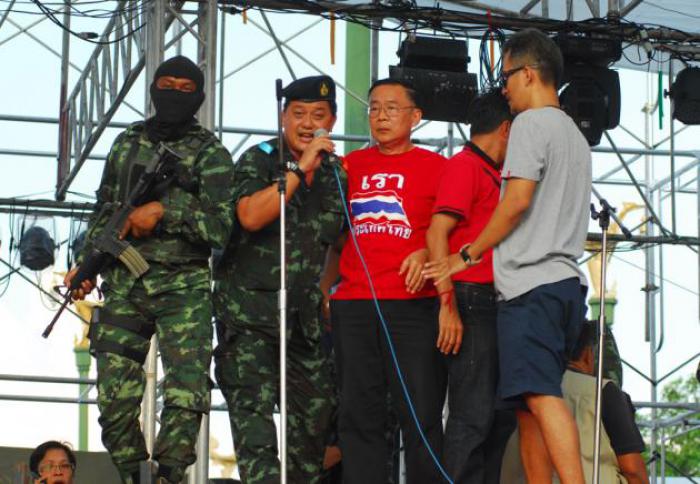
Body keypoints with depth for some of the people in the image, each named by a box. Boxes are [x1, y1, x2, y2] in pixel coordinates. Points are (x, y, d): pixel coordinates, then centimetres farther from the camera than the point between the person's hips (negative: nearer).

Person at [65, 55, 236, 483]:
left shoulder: (211, 154, 0)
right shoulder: (128, 143, 15)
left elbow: (223, 225, -10)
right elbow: (104, 211, 21)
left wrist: (164, 210, -17)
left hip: (184, 289, -4)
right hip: (123, 284, 4)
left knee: (187, 394, -14)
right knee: (115, 397, 0)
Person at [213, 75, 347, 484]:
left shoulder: (336, 175, 11)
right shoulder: (259, 161, -4)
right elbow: (251, 216, -22)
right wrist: (299, 168, -22)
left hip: (303, 312, 6)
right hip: (250, 308, -6)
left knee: (317, 410, 6)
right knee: (253, 406, -13)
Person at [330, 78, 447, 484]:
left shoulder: (436, 167, 5)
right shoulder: (351, 165, 16)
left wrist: (427, 252, -13)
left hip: (413, 303, -3)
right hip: (353, 305, 4)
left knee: (421, 414, -6)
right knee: (359, 416, 4)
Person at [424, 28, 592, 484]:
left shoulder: (531, 123, -4)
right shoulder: (576, 135, 25)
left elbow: (518, 199, -13)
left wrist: (467, 255, -3)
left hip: (532, 282, -9)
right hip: (568, 280, 9)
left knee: (540, 395, -19)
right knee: (529, 404, 9)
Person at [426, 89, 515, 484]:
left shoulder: (493, 174, 20)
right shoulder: (464, 166, -8)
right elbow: (437, 232, -17)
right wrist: (448, 303, -22)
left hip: (496, 304, 10)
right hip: (472, 301, -10)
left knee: (503, 413, 14)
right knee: (474, 414, -11)